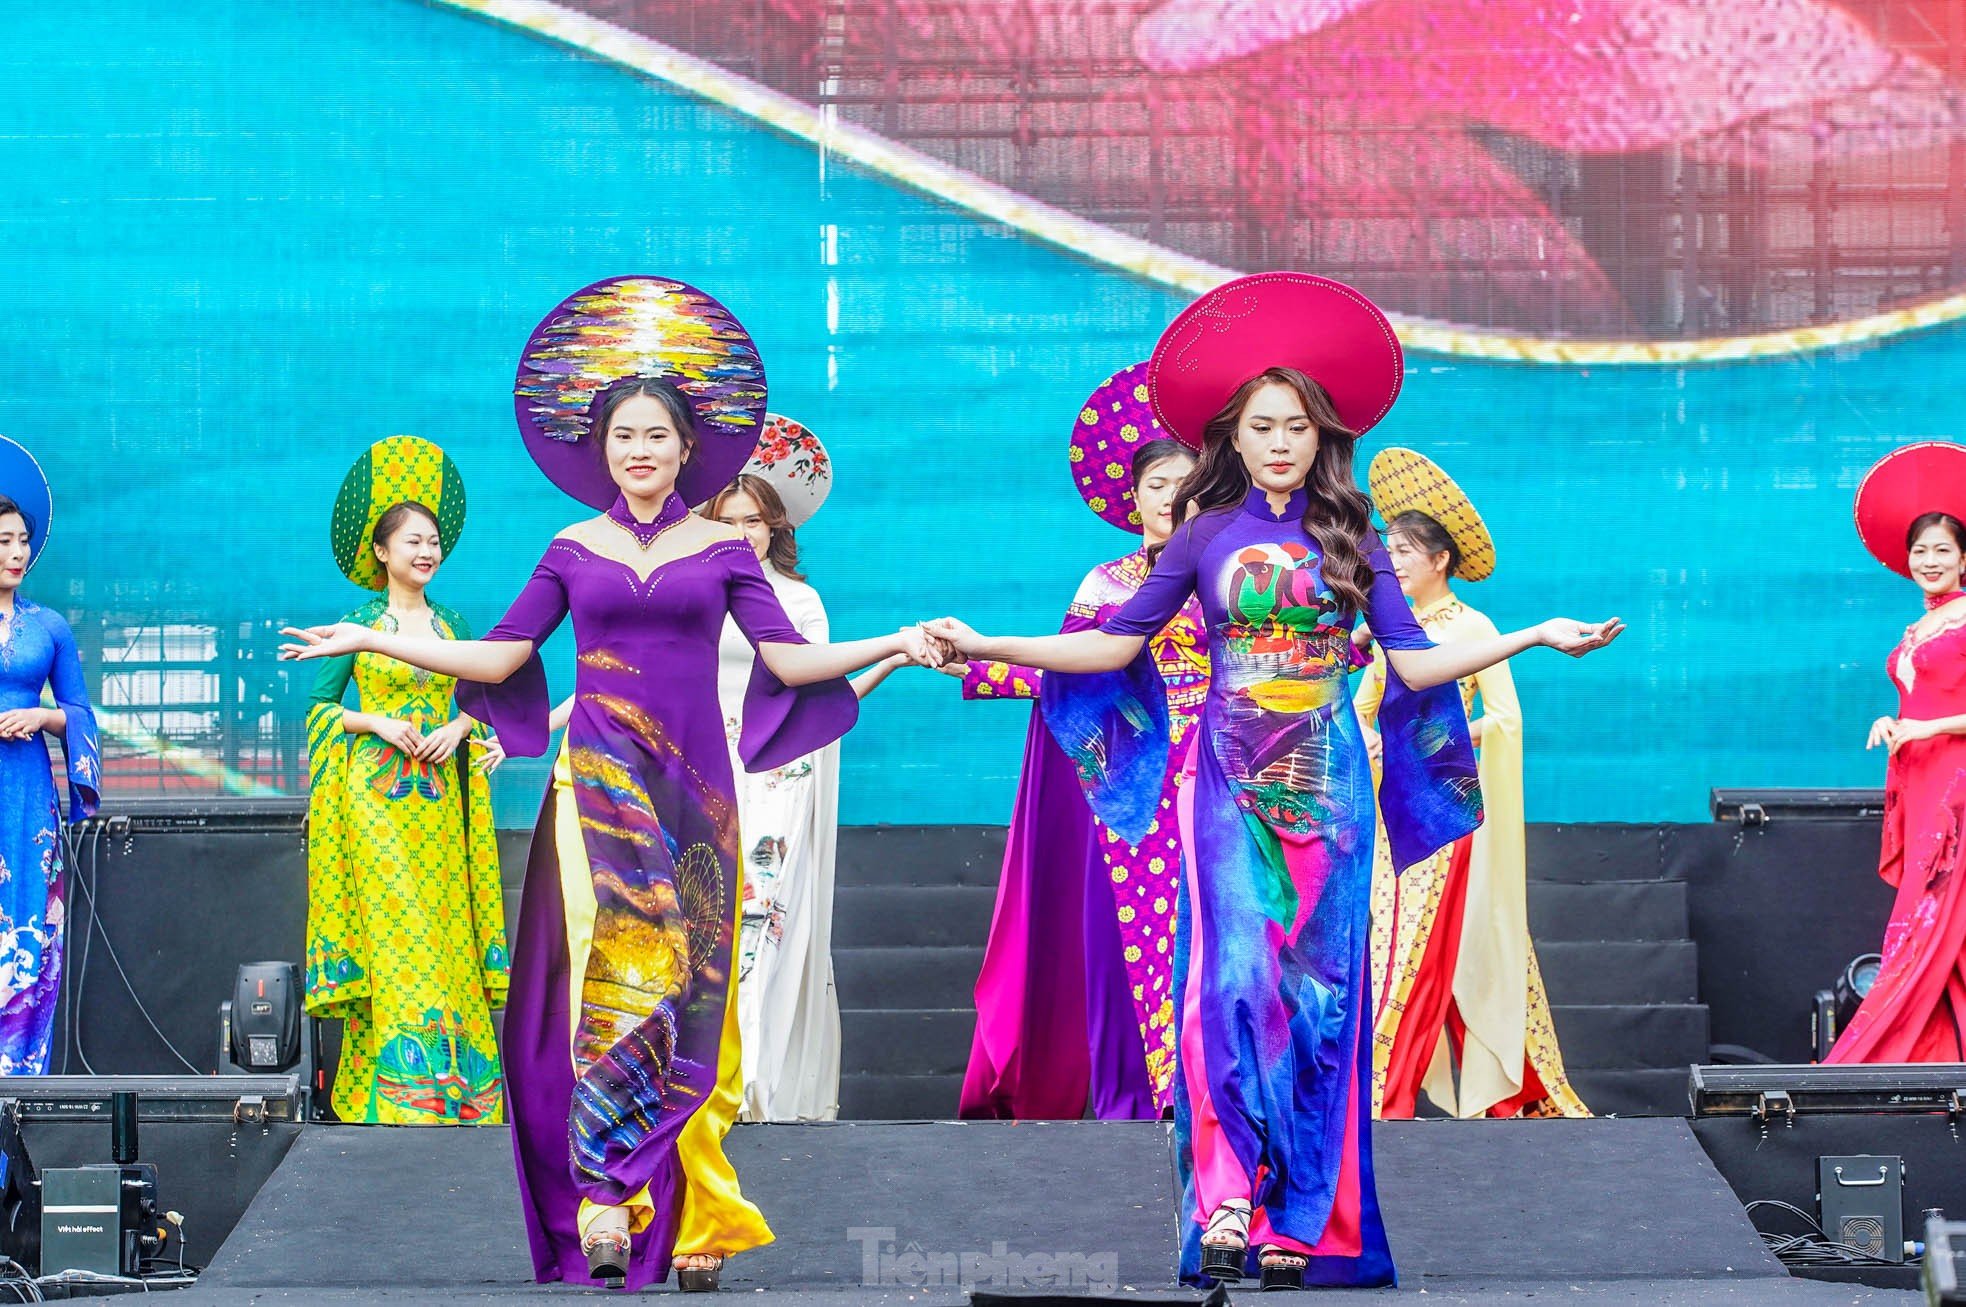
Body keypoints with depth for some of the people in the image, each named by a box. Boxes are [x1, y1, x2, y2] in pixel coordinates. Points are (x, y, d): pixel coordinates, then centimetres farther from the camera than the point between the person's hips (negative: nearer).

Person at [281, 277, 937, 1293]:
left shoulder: (721, 550, 8)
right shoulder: (574, 551, 10)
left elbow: (790, 659, 3)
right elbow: (498, 657, 10)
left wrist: (894, 644, -6)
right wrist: (368, 640, 8)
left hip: (693, 789, 0)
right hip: (599, 785, 0)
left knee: (688, 985, -3)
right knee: (614, 974, -14)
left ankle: (690, 1219, 0)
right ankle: (604, 1209, -19)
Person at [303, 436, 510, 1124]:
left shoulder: (452, 624, 12)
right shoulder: (361, 623, 1)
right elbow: (319, 705, 0)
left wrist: (461, 726, -6)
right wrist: (378, 722, -13)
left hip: (438, 801, 4)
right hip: (377, 796, -4)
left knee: (443, 931, 1)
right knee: (394, 931, -10)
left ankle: (451, 1084, 5)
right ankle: (398, 1082, -9)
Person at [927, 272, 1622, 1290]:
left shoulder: (1348, 537, 10)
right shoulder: (1206, 535, 7)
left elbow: (1412, 663, 7)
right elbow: (1116, 645, 7)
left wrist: (1536, 637, 2)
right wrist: (986, 646, 0)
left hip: (1326, 782, 1)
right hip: (1231, 781, -1)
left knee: (1317, 987, -2)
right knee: (1232, 975, -14)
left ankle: (1299, 1221, 1)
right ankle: (1226, 1205, -16)